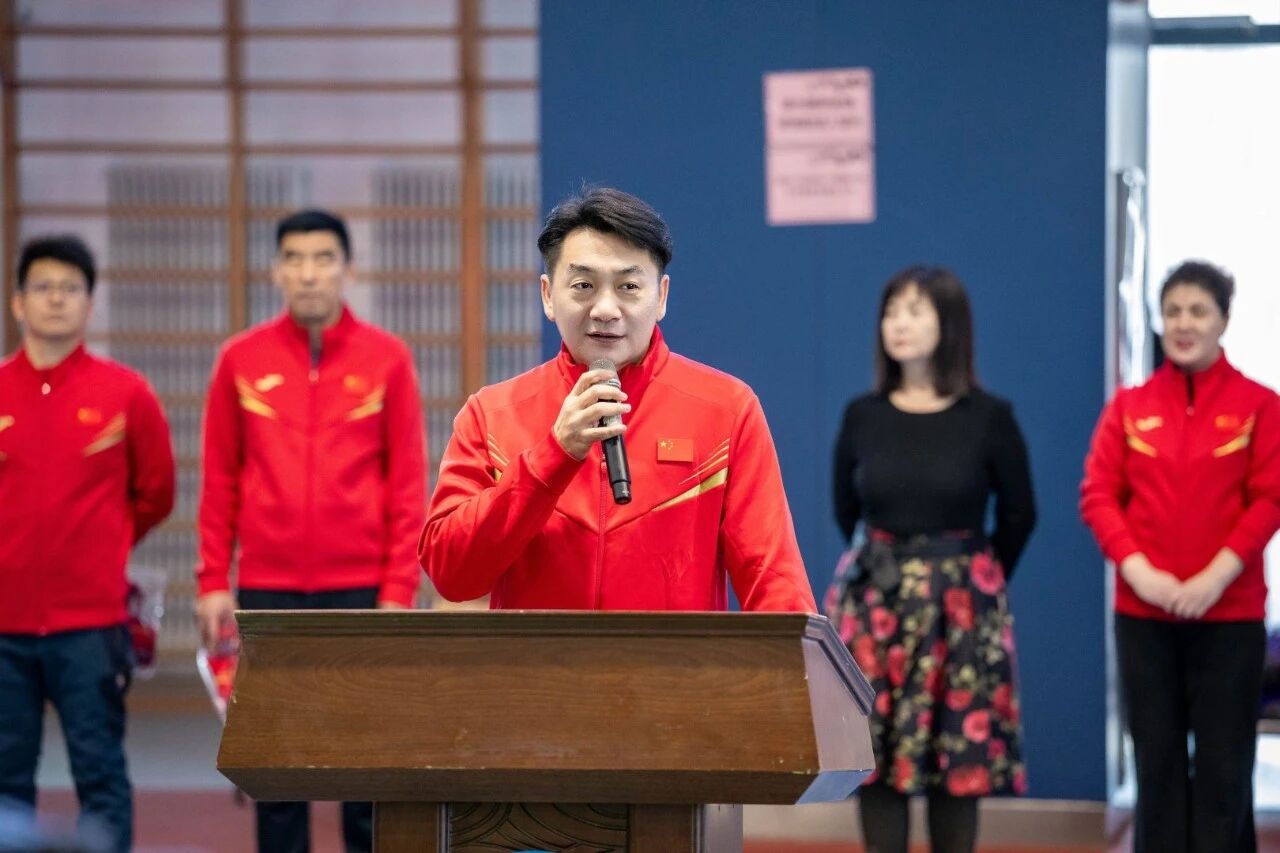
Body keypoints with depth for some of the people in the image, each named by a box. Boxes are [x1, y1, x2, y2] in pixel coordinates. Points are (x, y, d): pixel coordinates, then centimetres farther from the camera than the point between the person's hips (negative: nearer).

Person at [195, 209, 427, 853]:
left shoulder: (386, 358, 2)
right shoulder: (241, 360, 5)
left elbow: (408, 484, 1)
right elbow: (219, 480, 7)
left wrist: (399, 589, -5)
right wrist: (213, 582, 2)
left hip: (361, 589, -1)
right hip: (267, 591, 1)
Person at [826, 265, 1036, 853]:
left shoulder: (989, 417, -5)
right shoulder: (862, 416, 2)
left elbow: (1020, 514, 6)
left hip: (962, 609, -2)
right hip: (877, 604, 2)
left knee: (960, 760, 2)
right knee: (875, 757, 0)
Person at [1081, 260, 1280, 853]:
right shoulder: (1129, 406, 7)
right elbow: (1098, 495, 2)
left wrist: (1217, 574, -16)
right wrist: (1137, 568, -12)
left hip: (1230, 610, -2)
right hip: (1142, 609, 2)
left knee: (1223, 763, 0)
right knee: (1157, 757, 7)